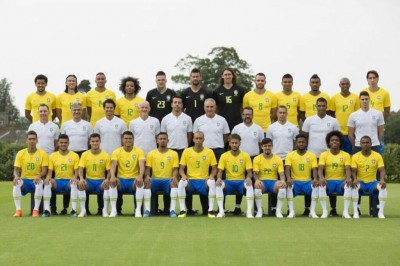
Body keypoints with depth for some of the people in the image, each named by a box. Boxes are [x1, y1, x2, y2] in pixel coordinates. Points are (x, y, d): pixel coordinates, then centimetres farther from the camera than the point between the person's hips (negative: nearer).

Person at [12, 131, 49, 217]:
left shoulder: (42, 154, 0)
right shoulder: (20, 153, 5)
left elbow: (44, 171, -5)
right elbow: (16, 169, 2)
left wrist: (39, 176, -28)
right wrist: (16, 176, -22)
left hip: (36, 180, -2)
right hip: (24, 180, 2)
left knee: (40, 183, -37)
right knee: (16, 183, -32)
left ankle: (36, 210, -33)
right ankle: (18, 210, -31)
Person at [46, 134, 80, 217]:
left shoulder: (74, 156, 8)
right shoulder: (53, 156, 11)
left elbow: (76, 171, 3)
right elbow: (50, 172, 7)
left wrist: (74, 178, -20)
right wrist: (48, 177, -17)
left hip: (69, 181, -1)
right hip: (57, 181, 2)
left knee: (74, 183, -36)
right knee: (48, 182, -30)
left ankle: (73, 209, -35)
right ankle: (52, 207, -27)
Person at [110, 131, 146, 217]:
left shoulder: (139, 151, 2)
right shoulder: (116, 152, 4)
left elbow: (141, 165, -14)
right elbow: (113, 165, -11)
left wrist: (140, 176, -36)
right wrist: (112, 176, -34)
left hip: (134, 179, -1)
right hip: (121, 179, 1)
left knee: (140, 183, -34)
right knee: (113, 183, -31)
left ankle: (138, 210, -26)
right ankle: (116, 210, -20)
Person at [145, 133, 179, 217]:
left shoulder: (174, 154, 9)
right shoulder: (151, 154, 10)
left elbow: (175, 169, 3)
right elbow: (148, 169, 4)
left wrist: (174, 177, -20)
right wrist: (147, 176, -19)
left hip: (168, 180, 0)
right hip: (155, 179, 0)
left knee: (174, 183, -34)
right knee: (147, 183, -32)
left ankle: (172, 210, -38)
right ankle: (147, 210, -36)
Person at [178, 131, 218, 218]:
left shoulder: (209, 152, 4)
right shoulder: (187, 151, 4)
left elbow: (214, 169, 7)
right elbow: (181, 168, 6)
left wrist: (211, 176, -15)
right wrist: (183, 176, -16)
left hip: (204, 180, 0)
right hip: (190, 180, 0)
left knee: (212, 183, -33)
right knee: (181, 183, -32)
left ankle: (211, 210, -25)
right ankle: (183, 210, -24)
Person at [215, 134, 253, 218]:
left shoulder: (245, 156, 2)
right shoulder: (224, 156, 3)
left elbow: (249, 172, 0)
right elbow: (220, 172, 0)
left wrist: (248, 178, -24)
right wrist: (219, 178, -24)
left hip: (241, 181, 0)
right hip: (228, 182, 1)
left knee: (249, 185, -34)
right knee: (218, 185, -31)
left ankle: (249, 212, -32)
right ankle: (221, 211, -30)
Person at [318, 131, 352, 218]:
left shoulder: (346, 155, 7)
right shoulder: (324, 154, 7)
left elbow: (348, 169, -5)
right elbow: (320, 169, -6)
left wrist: (348, 178, -30)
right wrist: (321, 177, -30)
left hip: (341, 181, 0)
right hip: (328, 181, 0)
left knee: (348, 185, -34)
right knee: (321, 185, -34)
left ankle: (345, 211, -34)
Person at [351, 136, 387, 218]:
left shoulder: (377, 156, 1)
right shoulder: (355, 156, 0)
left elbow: (382, 170, -7)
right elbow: (353, 171, -8)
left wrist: (382, 180, -29)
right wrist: (355, 179, -31)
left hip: (372, 182, 1)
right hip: (360, 182, -1)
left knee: (383, 187, -31)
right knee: (355, 186, -35)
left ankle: (381, 212, -23)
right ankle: (355, 212, -28)